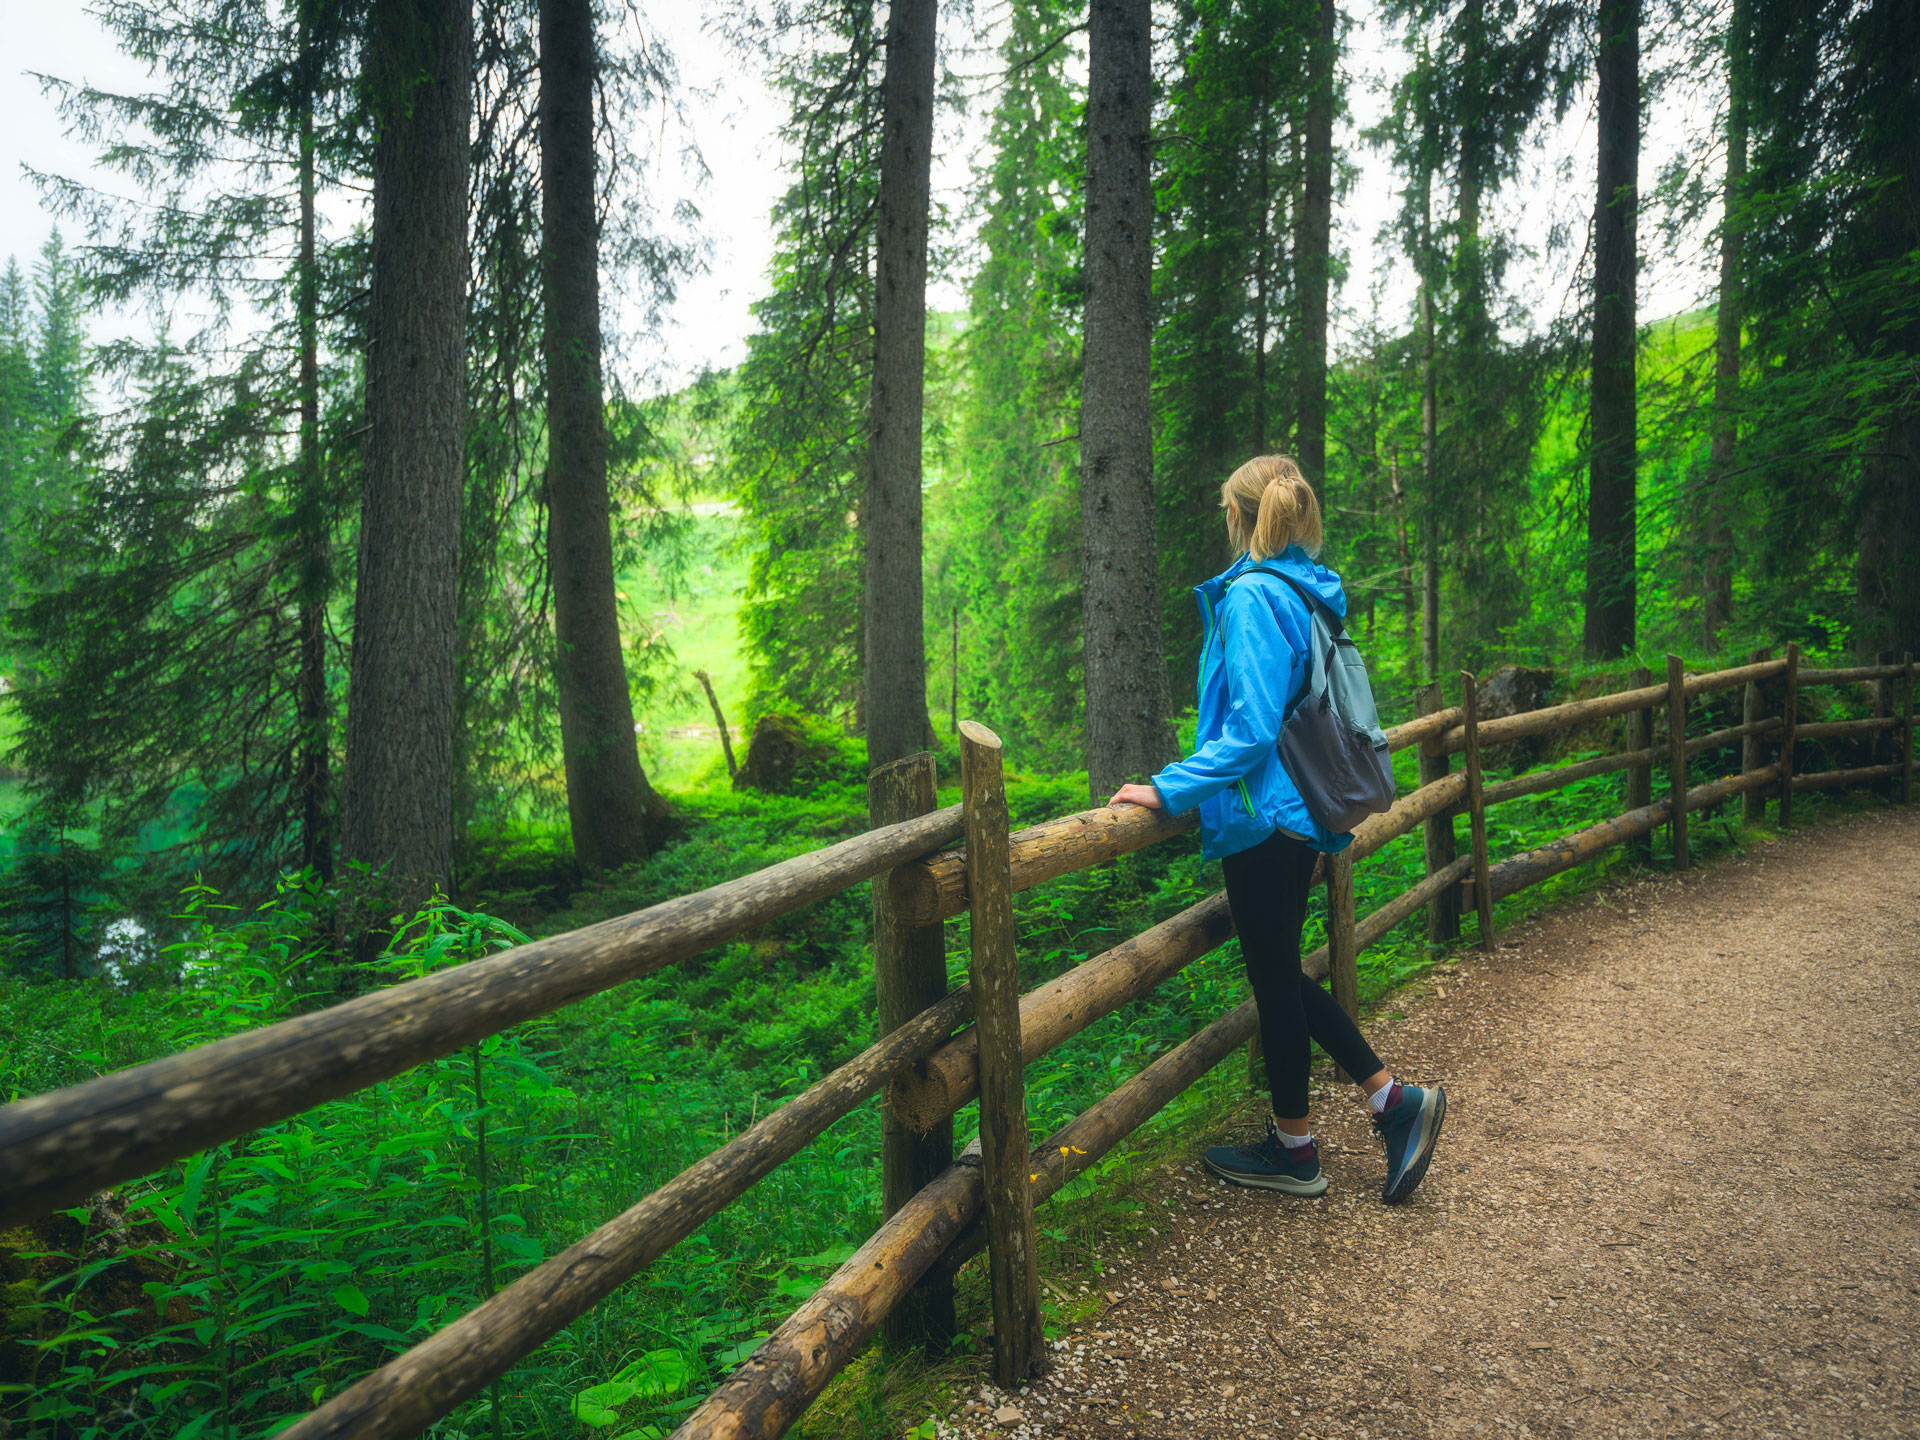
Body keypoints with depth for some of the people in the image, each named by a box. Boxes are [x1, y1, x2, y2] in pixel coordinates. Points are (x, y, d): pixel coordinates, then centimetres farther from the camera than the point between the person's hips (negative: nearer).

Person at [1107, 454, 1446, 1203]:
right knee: (1282, 974, 19)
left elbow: (1250, 729, -23)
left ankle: (1293, 1150, 22)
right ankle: (1394, 1100, 20)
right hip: (1301, 812, 9)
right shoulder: (1310, 594, 9)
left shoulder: (1252, 595, -18)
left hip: (1264, 819, -9)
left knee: (1275, 980, 5)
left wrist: (1170, 789, -19)